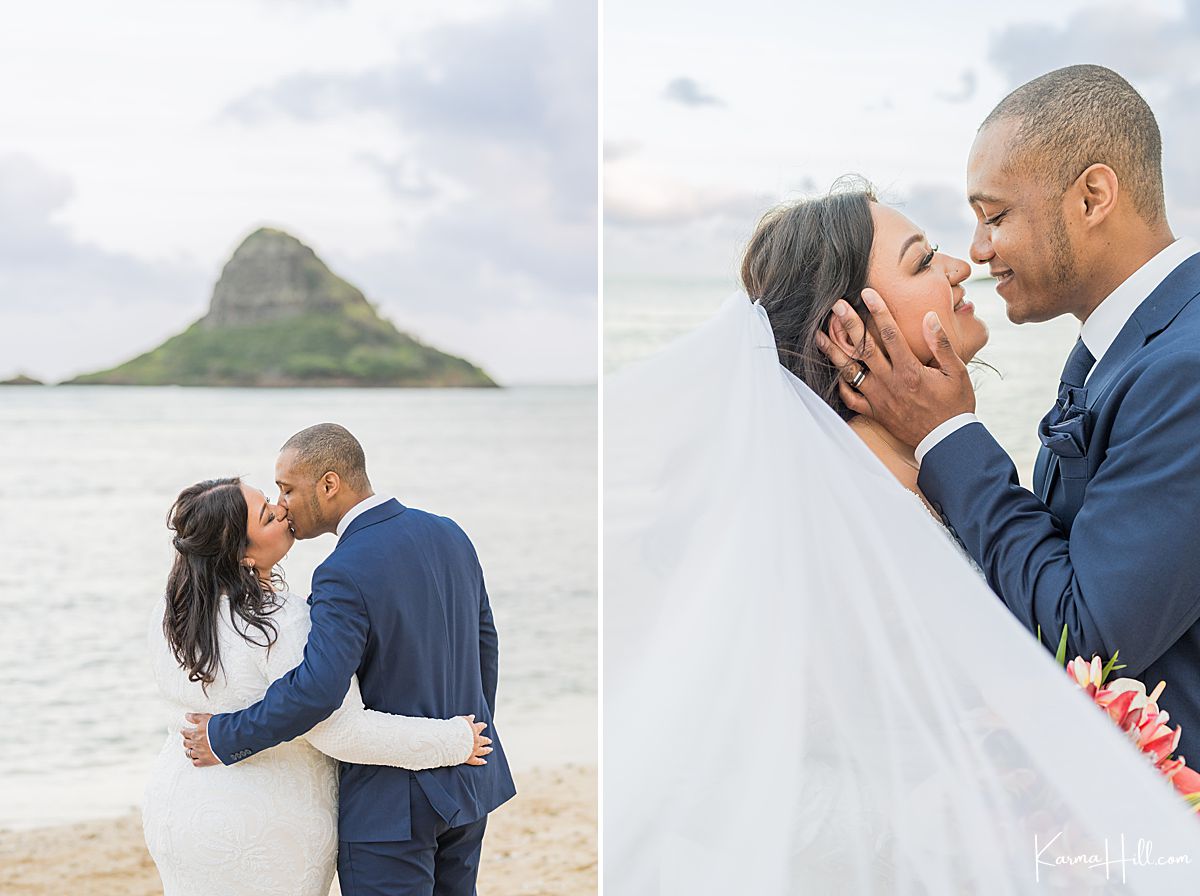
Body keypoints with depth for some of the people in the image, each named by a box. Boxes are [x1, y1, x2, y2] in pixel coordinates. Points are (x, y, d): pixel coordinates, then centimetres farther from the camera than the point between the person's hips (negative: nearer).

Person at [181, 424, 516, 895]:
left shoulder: (345, 575, -22)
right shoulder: (449, 535, 3)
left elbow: (316, 690, -31)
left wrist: (225, 738, -18)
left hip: (391, 803, -8)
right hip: (468, 783, 8)